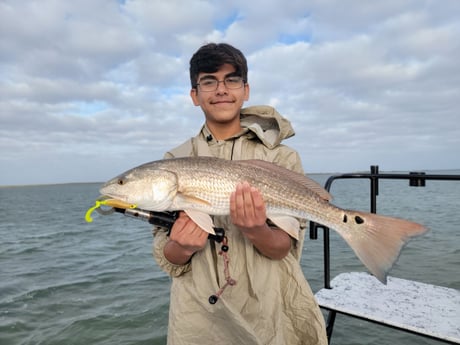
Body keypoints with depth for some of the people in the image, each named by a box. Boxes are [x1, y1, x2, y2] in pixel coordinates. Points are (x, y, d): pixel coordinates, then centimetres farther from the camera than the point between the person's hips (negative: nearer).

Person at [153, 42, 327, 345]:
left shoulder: (282, 157, -7)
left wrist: (257, 231, -29)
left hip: (271, 314, -1)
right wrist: (182, 246, -23)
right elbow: (166, 258, -2)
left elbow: (285, 249, -9)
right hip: (198, 316, 2)